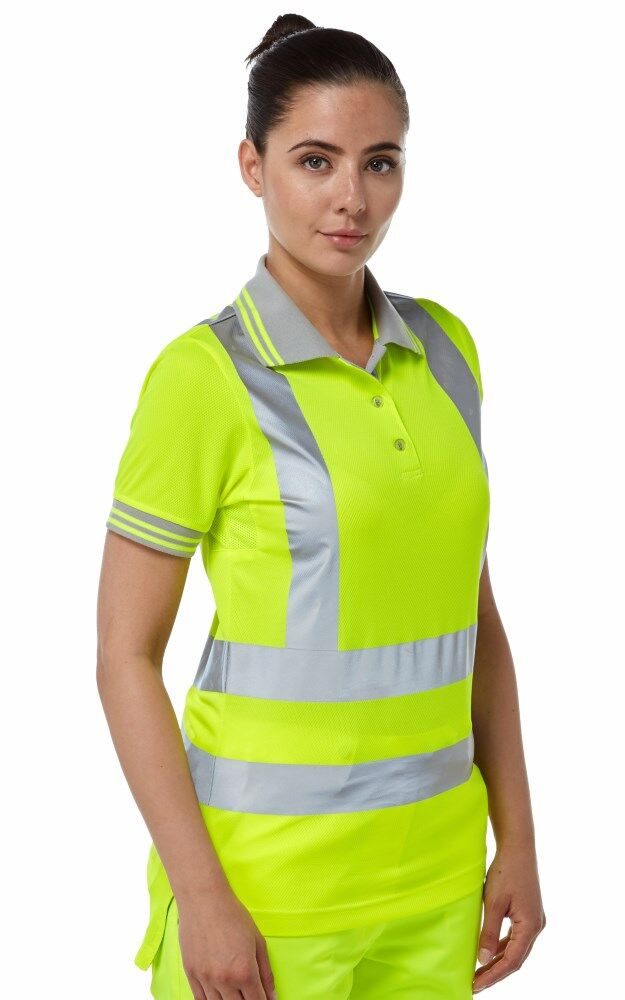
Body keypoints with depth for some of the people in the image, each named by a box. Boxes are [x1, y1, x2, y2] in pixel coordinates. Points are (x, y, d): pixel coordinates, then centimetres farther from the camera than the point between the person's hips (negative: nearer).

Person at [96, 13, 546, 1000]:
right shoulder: (203, 376, -13)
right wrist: (200, 896, -14)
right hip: (265, 879, -4)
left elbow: (475, 617, 9)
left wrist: (517, 839, 7)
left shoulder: (445, 351, 3)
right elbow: (125, 655, -11)